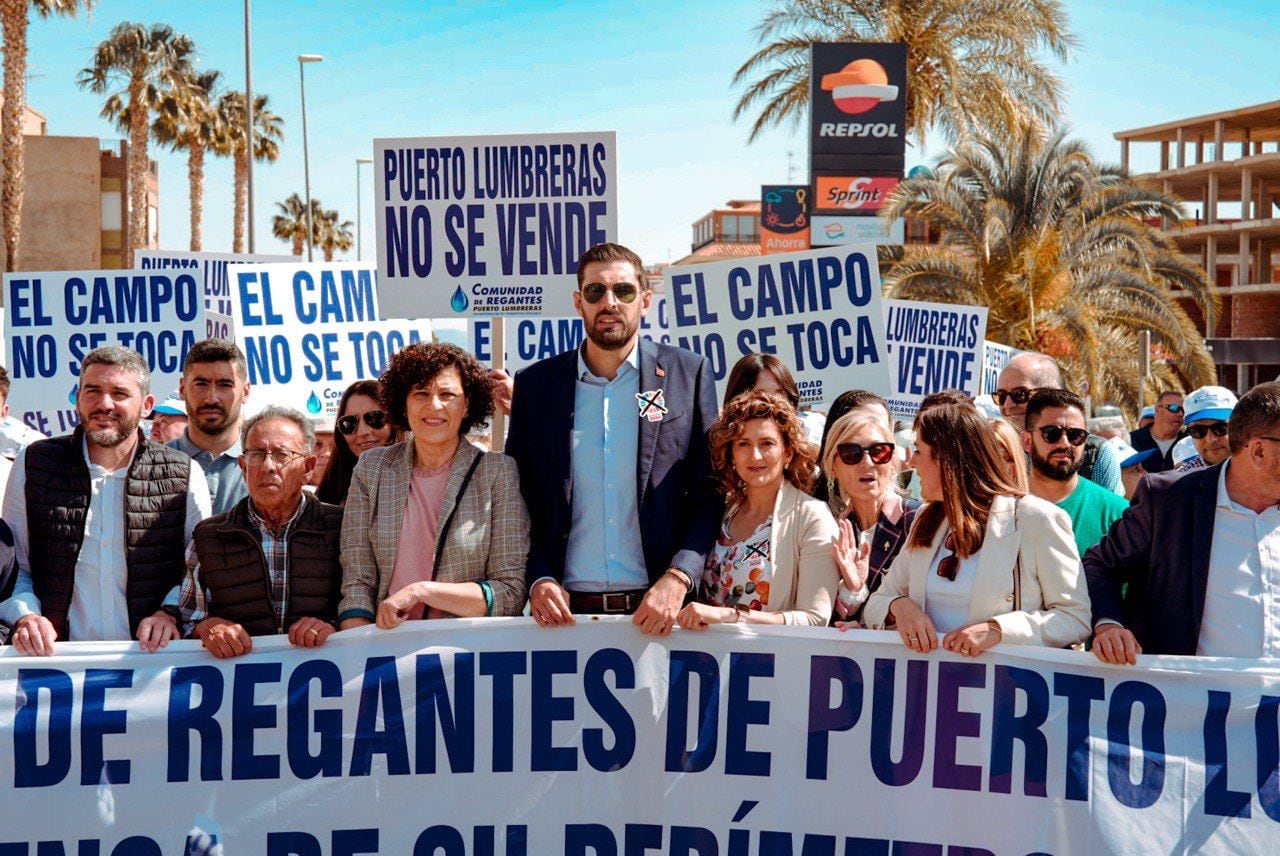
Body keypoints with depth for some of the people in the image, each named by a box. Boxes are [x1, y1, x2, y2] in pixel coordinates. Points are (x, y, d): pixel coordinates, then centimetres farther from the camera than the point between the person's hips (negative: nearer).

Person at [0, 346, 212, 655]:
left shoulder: (185, 476, 6)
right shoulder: (33, 465, 9)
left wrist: (170, 612, -6)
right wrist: (25, 616, -6)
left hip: (149, 656, -2)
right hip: (59, 658, 2)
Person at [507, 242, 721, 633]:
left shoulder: (689, 374, 3)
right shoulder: (535, 384, 7)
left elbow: (712, 494, 1)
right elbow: (518, 499, 10)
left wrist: (678, 578, -12)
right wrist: (538, 579, -5)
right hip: (567, 611, 1)